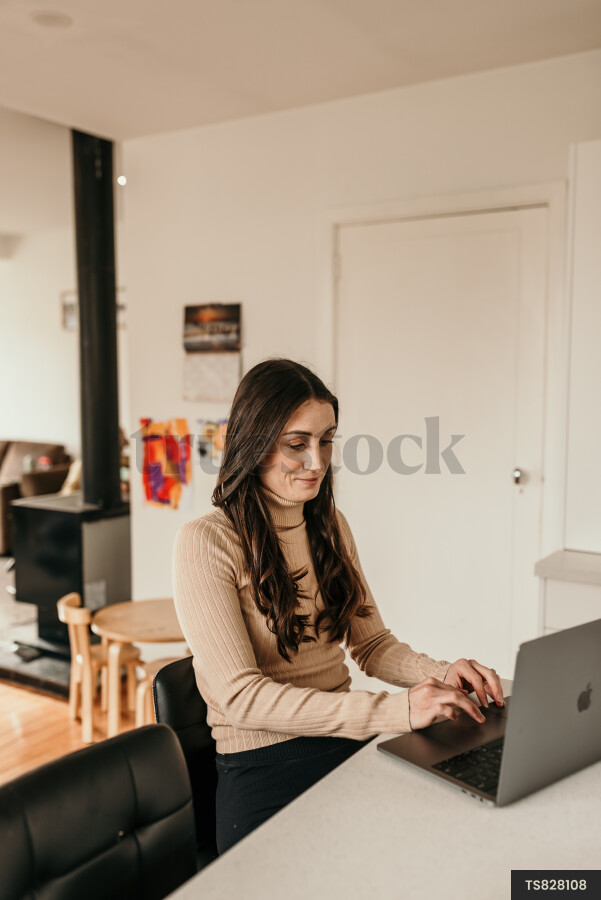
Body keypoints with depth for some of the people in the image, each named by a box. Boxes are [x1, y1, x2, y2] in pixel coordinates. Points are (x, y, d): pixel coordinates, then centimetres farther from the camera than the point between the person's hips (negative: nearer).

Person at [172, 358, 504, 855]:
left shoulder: (331, 524, 10)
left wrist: (441, 674, -9)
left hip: (350, 745, 6)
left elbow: (371, 643, 13)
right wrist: (395, 710, -24)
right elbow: (242, 696, -18)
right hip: (263, 767, -6)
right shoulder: (206, 543, -12)